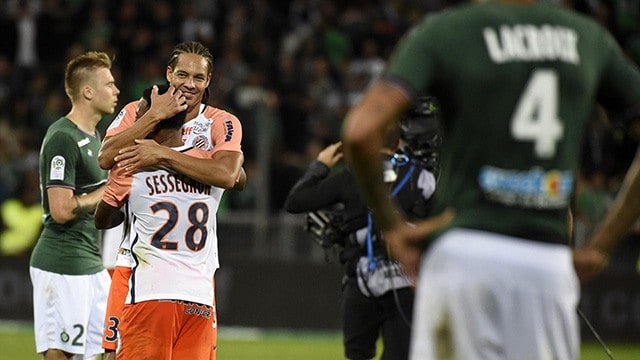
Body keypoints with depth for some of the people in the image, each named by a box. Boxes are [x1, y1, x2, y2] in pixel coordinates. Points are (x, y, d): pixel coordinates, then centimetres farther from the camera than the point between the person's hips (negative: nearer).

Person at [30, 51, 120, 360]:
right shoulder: (63, 139, -15)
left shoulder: (92, 136, 17)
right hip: (62, 266, -10)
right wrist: (108, 190, -11)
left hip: (92, 265, 10)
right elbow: (62, 210, -21)